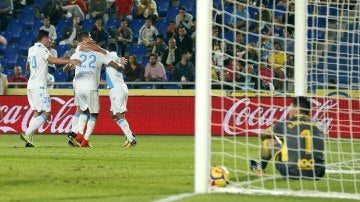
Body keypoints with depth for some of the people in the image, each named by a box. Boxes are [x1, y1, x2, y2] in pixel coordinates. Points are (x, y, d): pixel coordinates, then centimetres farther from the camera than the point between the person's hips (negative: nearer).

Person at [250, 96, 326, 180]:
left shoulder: (286, 124, 1)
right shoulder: (318, 127, 9)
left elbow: (263, 134, 20)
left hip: (292, 172, -3)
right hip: (317, 174, 3)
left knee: (269, 139, 20)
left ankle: (260, 168, 42)